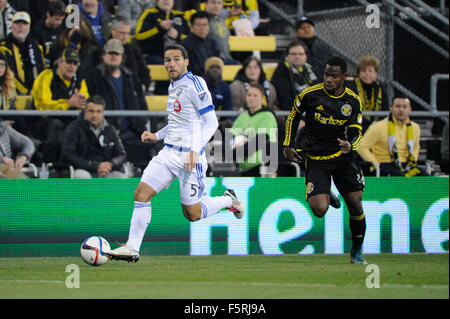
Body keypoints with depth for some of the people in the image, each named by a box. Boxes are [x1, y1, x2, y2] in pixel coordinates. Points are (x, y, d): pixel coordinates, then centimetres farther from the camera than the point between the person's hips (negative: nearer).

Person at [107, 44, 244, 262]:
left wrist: (196, 150, -25)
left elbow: (211, 122, -15)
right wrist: (157, 135, 15)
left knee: (192, 215, 1)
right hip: (168, 152, 8)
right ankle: (132, 248, -6)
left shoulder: (194, 84, -13)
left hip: (189, 157, -8)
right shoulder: (173, 86, 14)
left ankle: (227, 200, 28)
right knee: (141, 193, -7)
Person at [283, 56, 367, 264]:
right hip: (315, 159, -2)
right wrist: (288, 145, 6)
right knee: (319, 210, -17)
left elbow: (356, 132, -2)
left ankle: (357, 252, 18)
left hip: (342, 156, 2)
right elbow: (293, 116, 7)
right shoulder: (310, 94, -10)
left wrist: (350, 145, -25)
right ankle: (327, 196, 23)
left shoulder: (353, 101, -4)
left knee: (356, 205, -4)